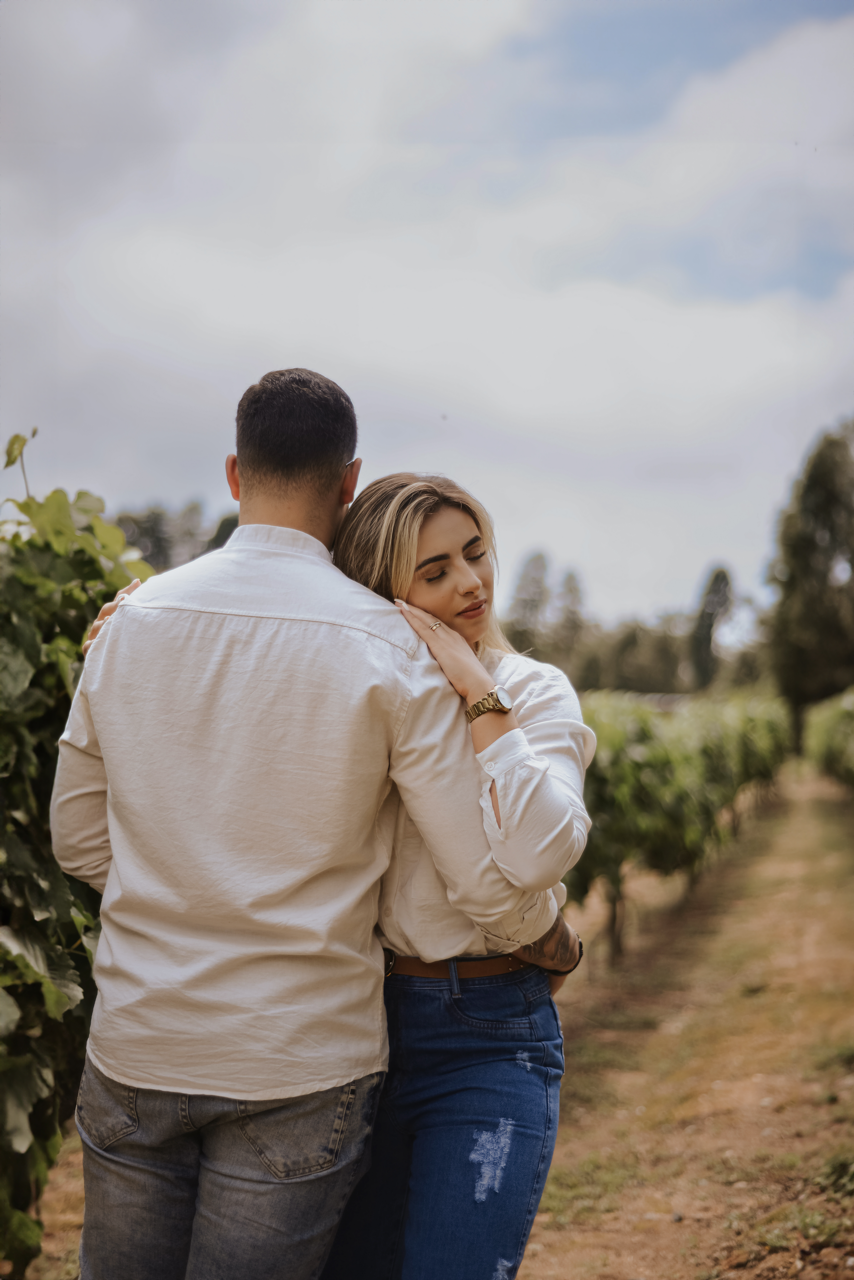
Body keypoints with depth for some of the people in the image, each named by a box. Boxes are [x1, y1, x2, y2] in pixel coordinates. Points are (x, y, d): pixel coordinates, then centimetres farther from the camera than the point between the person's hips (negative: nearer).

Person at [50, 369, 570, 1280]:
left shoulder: (129, 621, 2)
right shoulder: (383, 644, -10)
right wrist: (550, 934, 11)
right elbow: (487, 883, -10)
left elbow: (78, 841, 12)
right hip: (299, 1066, -3)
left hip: (134, 1045, 4)